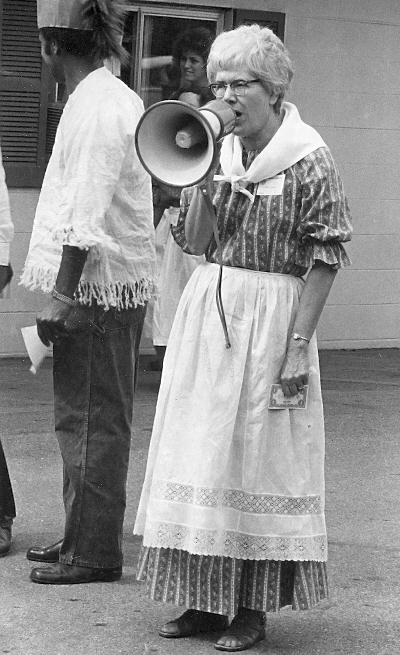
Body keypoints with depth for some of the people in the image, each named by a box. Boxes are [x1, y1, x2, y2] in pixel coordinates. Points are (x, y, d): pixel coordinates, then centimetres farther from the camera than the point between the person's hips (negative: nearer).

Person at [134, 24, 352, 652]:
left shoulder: (310, 163, -9)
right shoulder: (219, 153, 8)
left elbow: (323, 261, -11)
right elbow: (194, 242, 5)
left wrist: (299, 343, -15)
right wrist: (205, 177, -8)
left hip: (270, 318, -6)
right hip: (206, 316, 6)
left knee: (257, 454, 0)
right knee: (203, 451, 8)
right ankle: (208, 600, 18)